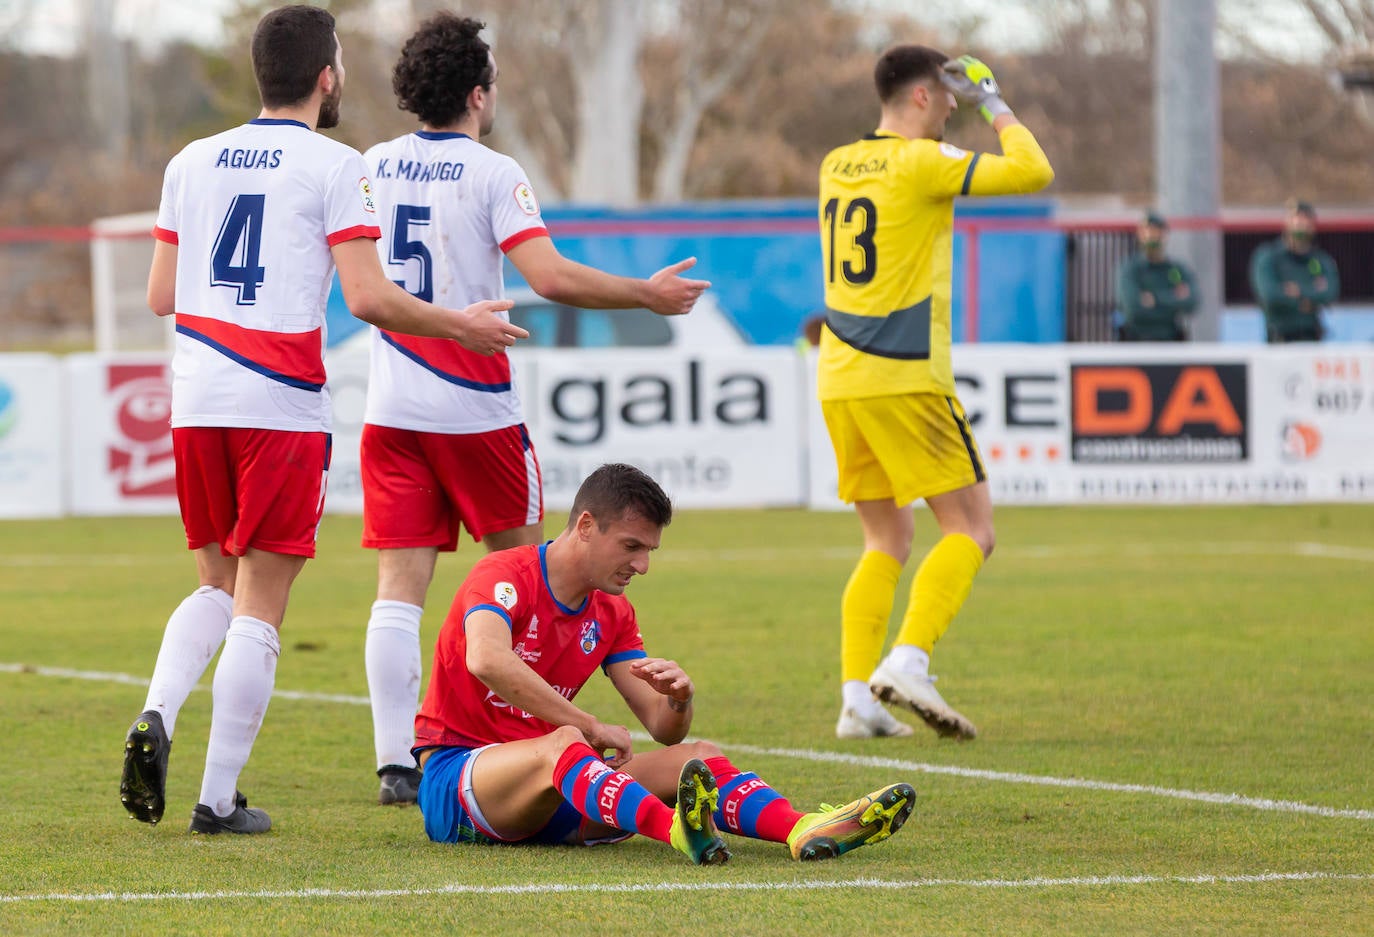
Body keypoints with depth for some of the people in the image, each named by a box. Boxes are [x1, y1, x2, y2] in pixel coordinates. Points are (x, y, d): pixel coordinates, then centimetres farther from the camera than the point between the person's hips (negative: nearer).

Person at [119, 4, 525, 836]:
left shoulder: (192, 163, 12)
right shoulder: (334, 167, -5)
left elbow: (161, 295, 15)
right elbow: (369, 297, -12)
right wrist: (460, 326, 2)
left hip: (197, 400, 5)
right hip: (283, 407, -5)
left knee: (218, 584, 20)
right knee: (261, 606, 0)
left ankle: (157, 717, -4)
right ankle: (219, 799, -1)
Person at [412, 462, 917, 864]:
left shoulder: (612, 613, 12)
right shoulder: (503, 576, -11)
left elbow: (665, 730, 7)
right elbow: (486, 660, -34)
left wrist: (678, 699, -18)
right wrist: (591, 727, -33)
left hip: (556, 795, 7)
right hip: (454, 776, -7)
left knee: (699, 757, -12)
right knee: (564, 743, -39)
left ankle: (804, 831, -41)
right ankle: (678, 830, -67)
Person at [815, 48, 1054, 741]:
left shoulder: (836, 165, 14)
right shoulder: (920, 163, -9)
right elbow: (1032, 172, -10)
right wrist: (994, 105, 4)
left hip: (838, 379, 8)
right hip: (902, 379, -8)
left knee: (886, 540, 13)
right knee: (970, 530, -2)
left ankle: (856, 697, 2)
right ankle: (907, 663, -18)